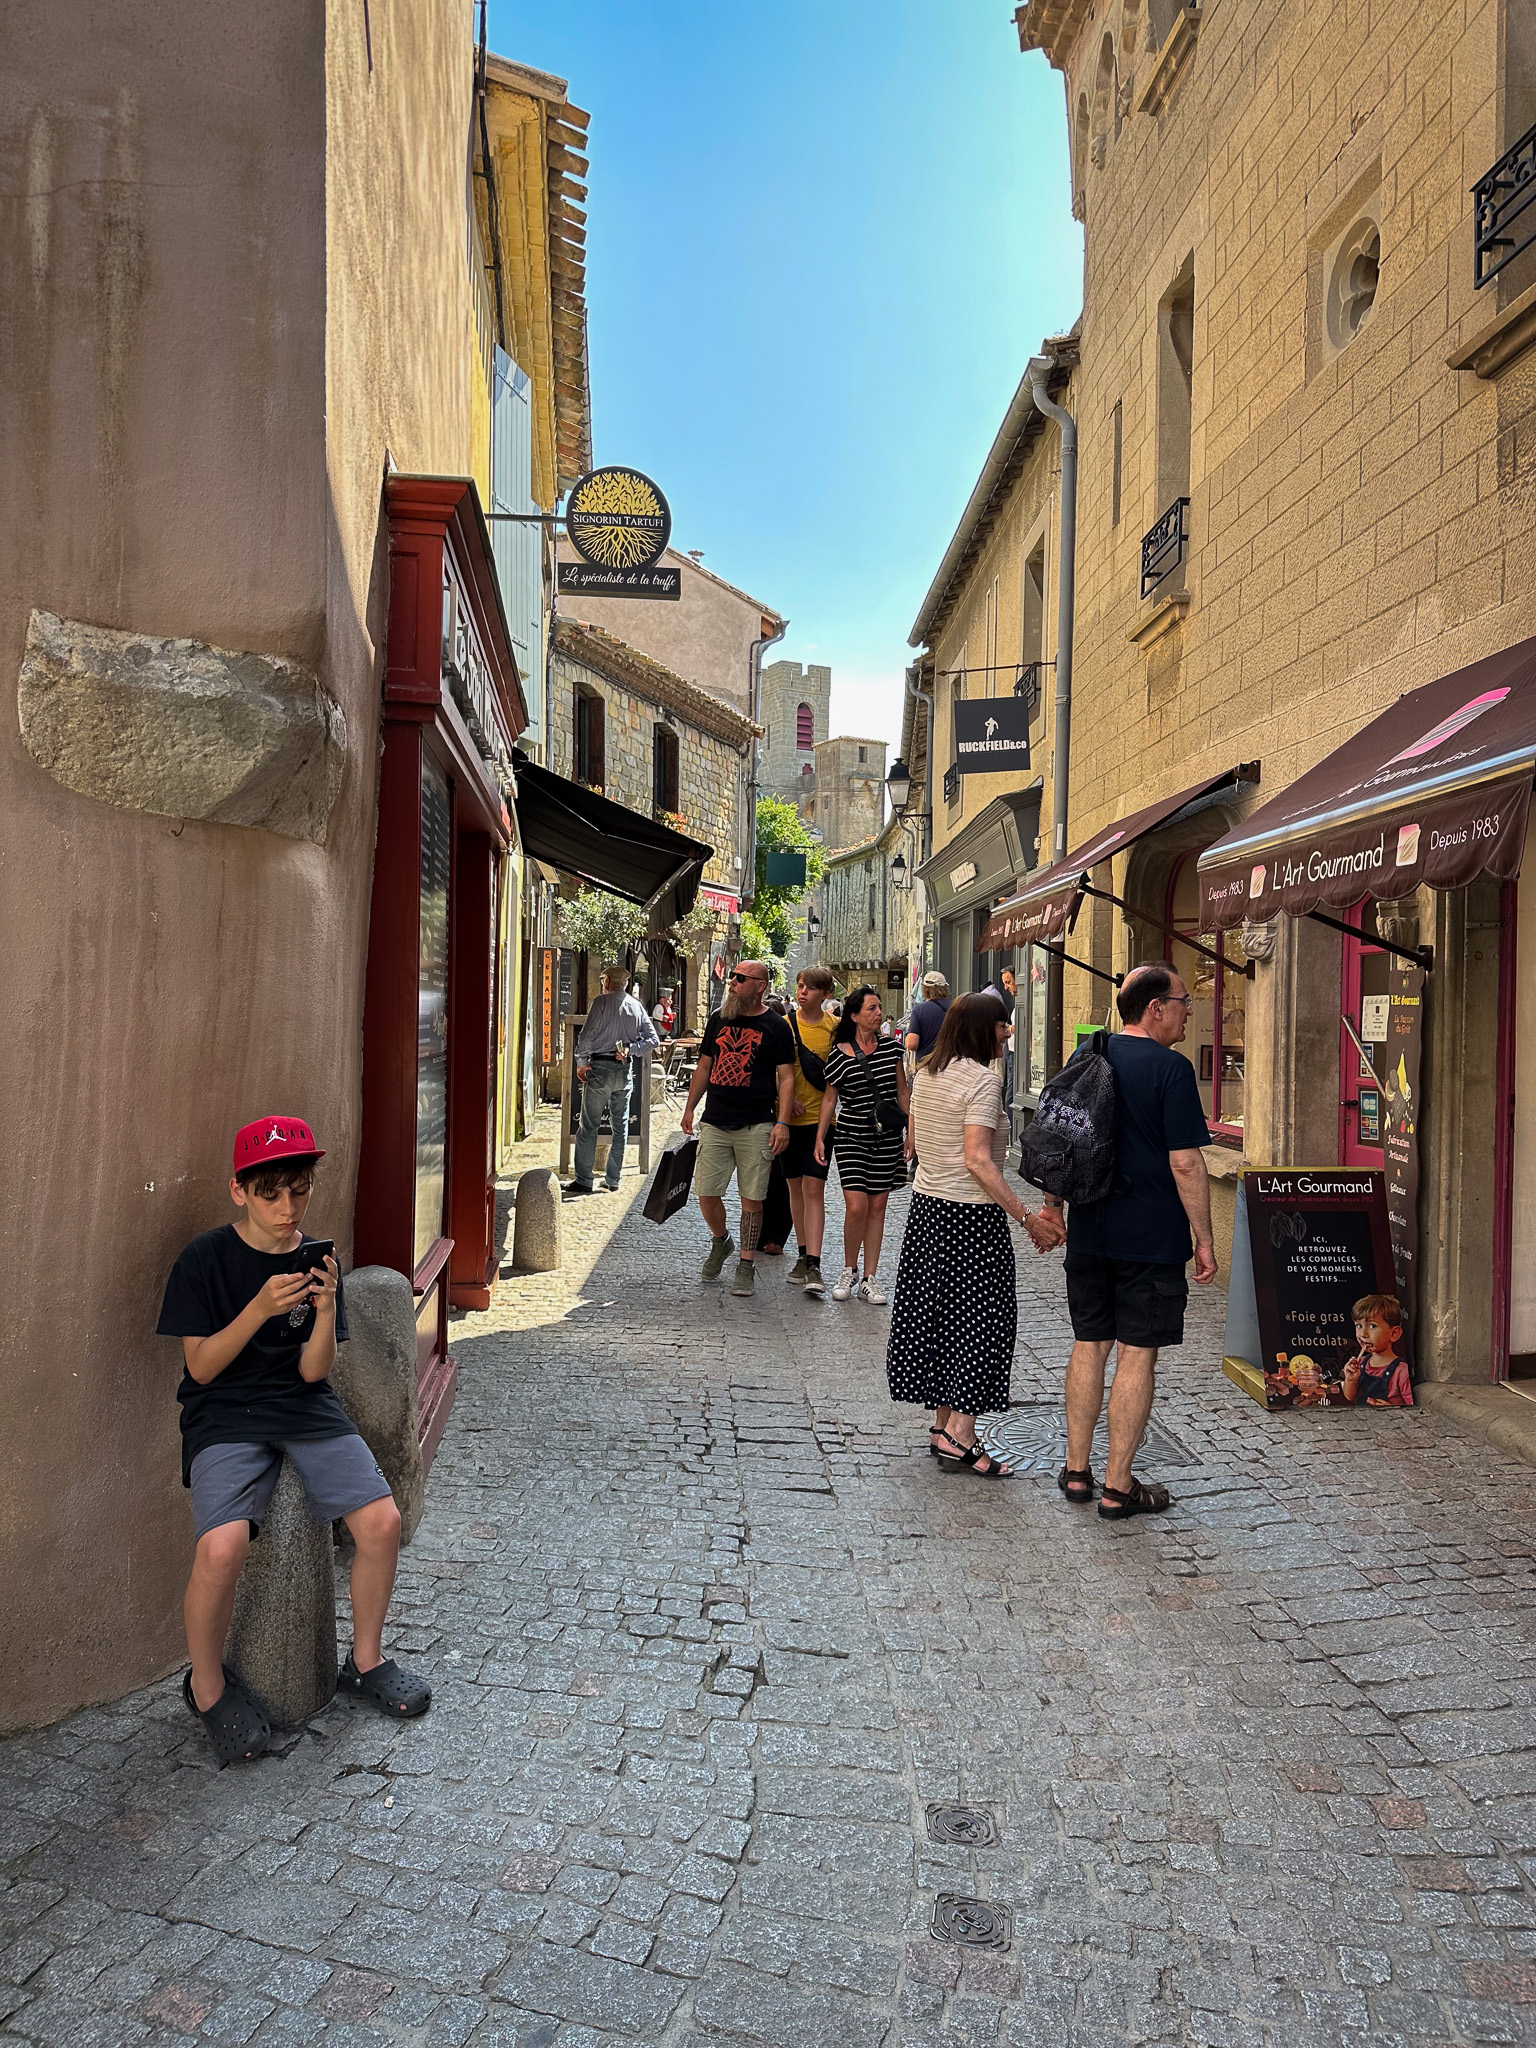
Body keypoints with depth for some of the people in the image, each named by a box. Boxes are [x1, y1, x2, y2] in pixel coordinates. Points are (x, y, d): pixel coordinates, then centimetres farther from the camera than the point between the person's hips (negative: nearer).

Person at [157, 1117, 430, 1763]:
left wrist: (326, 1306, -18)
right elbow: (202, 1367, -8)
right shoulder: (205, 1259, -6)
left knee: (383, 1519, -15)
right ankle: (207, 1687, 3)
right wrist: (262, 1308, -22)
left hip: (306, 1408, 3)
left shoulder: (315, 1259, 3)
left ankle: (365, 1661, 11)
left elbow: (313, 1370, 0)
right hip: (226, 1415, -3)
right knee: (222, 1547, -28)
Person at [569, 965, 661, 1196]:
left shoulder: (602, 1002, -6)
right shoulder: (637, 1006, 9)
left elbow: (586, 1035, -11)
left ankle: (583, 1180, -1)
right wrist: (630, 1049, 0)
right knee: (620, 1126, 11)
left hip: (600, 1067, -5)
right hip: (625, 1071, 5)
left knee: (589, 1126, -1)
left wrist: (581, 1063, -1)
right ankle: (613, 1180, 14)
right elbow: (653, 1040, 5)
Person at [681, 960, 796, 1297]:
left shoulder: (775, 1026, -1)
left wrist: (782, 1122, -12)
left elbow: (786, 1077, -3)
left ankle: (746, 1263, 14)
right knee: (706, 1193, 2)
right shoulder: (719, 1019, 11)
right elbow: (704, 1067, 18)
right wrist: (689, 1108, 15)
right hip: (715, 1124, 4)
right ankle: (720, 1241, 30)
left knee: (752, 1199, 1)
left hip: (756, 1127, -4)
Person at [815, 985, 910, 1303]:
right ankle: (849, 1270, 11)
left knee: (877, 1207, 5)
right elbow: (829, 1098, 4)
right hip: (852, 1136, -3)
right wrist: (820, 1138, 0)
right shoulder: (839, 1053, -4)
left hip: (887, 1137, 3)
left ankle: (868, 1279, 14)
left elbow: (902, 1092, 11)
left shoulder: (891, 1046, 4)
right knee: (856, 1206, -13)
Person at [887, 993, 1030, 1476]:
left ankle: (942, 1424, 22)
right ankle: (959, 1436, 3)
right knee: (979, 1317, 1)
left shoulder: (926, 1073, 9)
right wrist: (1023, 1213, -22)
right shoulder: (982, 1080, -16)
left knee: (935, 1310, 13)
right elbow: (977, 1160, -22)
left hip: (925, 1205, 8)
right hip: (970, 1214, -8)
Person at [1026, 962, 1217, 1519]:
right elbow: (1185, 1163, -15)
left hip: (1090, 1233, 6)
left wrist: (1051, 1207, 23)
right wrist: (1204, 1239, -8)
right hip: (1152, 1238, -6)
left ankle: (1076, 1470, 22)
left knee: (1090, 1345, 14)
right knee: (1138, 1354, 2)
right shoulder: (1170, 1067, -12)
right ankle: (1118, 1486, 8)